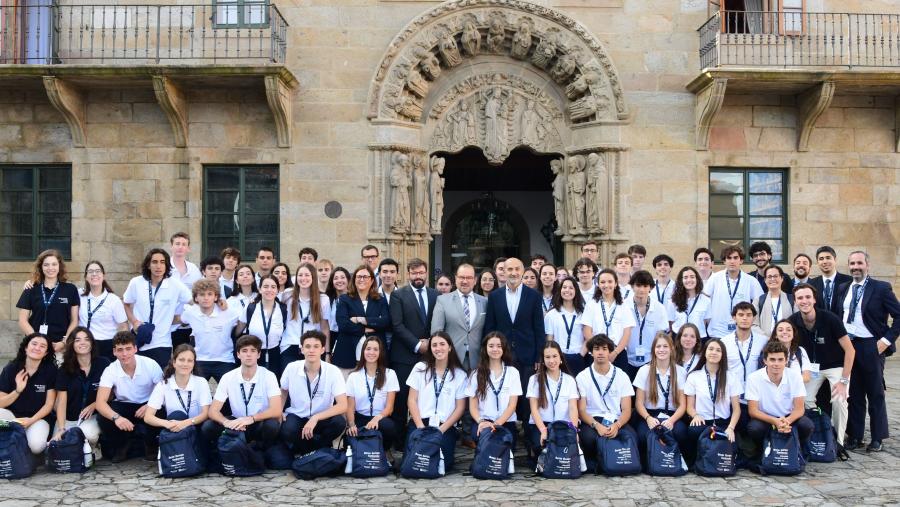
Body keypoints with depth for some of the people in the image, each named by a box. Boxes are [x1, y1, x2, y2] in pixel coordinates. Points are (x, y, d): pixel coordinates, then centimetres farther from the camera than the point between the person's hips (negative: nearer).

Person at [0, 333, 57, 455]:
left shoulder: (50, 370, -7)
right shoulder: (11, 368, -5)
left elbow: (49, 404, -4)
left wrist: (31, 420, -17)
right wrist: (18, 390, -21)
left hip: (38, 418, -1)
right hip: (11, 415, 1)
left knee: (36, 446, -30)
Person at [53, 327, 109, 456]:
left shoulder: (103, 364, -4)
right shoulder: (65, 369, 0)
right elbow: (61, 401, -5)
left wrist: (93, 406, -16)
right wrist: (61, 429, -17)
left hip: (93, 416, -2)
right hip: (68, 418, 2)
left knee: (88, 433, -34)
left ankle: (94, 450, 2)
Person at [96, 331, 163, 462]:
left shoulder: (150, 364, -19)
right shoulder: (110, 371, -16)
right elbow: (100, 402, -25)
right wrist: (116, 417, -45)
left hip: (147, 405, -1)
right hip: (124, 406, 1)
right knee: (104, 419, -29)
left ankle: (150, 446, 1)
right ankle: (121, 446, 4)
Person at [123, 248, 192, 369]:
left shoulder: (175, 285, -9)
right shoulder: (136, 283, -3)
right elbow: (126, 304, 11)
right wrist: (134, 321, -2)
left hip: (161, 344, -2)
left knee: (159, 377, 1)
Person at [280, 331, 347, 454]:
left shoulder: (333, 371, -17)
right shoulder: (291, 368, -11)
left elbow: (343, 406, -23)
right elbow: (283, 392, 12)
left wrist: (315, 418, -33)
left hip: (322, 419, 0)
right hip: (296, 416, 1)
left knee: (339, 422, -32)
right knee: (287, 431, -33)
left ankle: (310, 448, -5)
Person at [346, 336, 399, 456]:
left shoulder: (390, 374, 4)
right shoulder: (354, 376, 8)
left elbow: (389, 407, -3)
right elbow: (350, 407, 2)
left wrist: (377, 418, -25)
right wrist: (351, 425, -19)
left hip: (381, 419, 0)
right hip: (360, 419, 0)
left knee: (388, 426, -36)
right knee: (352, 437, -33)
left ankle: (384, 452, -3)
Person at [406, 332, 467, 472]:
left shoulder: (459, 375, 5)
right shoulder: (420, 368, 7)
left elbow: (460, 407, 4)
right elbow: (412, 400, 5)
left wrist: (442, 429, -8)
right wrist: (420, 426, -7)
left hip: (445, 426, 0)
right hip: (420, 422, 1)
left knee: (442, 463, -24)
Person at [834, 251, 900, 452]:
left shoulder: (881, 288, -4)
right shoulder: (842, 289, 10)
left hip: (871, 347, -4)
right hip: (847, 346, 4)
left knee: (875, 394, 6)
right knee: (853, 394, 10)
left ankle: (877, 438, 16)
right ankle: (855, 436, 18)